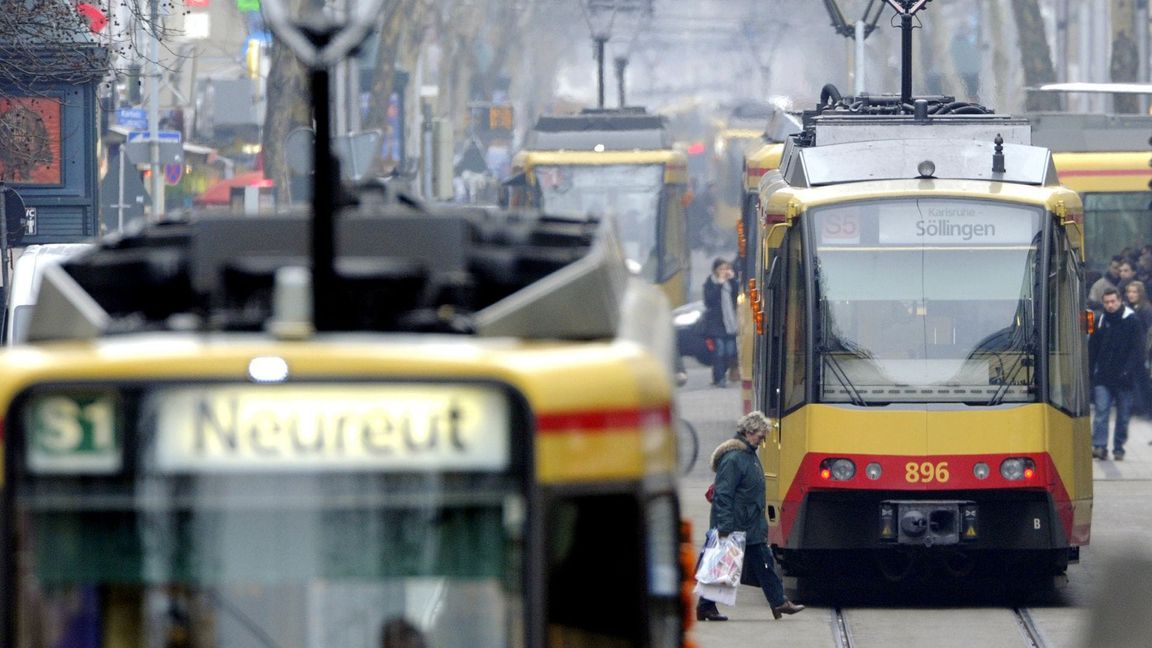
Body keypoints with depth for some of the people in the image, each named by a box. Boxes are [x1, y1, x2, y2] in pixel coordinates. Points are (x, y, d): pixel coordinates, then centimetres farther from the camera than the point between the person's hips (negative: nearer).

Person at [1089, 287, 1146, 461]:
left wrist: (1129, 370, -17)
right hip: (1103, 378, 2)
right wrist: (1090, 372, 6)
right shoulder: (1101, 322, 8)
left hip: (1124, 379, -2)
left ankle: (1119, 448, 15)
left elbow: (1137, 349, -7)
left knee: (1123, 415, 5)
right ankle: (1099, 446, -15)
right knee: (1101, 411, -11)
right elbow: (1092, 349, 12)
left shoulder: (1132, 321, -2)